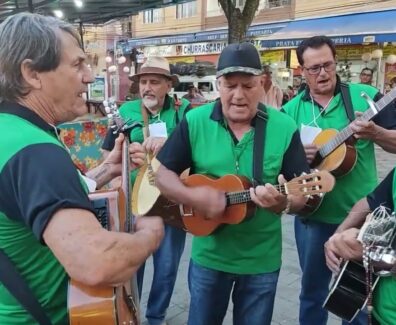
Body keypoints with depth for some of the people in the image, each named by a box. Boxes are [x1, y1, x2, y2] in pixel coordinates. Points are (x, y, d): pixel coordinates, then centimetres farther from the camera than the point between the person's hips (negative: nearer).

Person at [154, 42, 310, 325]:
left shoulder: (284, 128, -9)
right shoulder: (194, 122, -9)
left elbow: (303, 193, -8)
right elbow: (163, 175, -5)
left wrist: (283, 203, -29)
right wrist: (193, 197, -22)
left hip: (262, 259, 0)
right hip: (208, 256, 0)